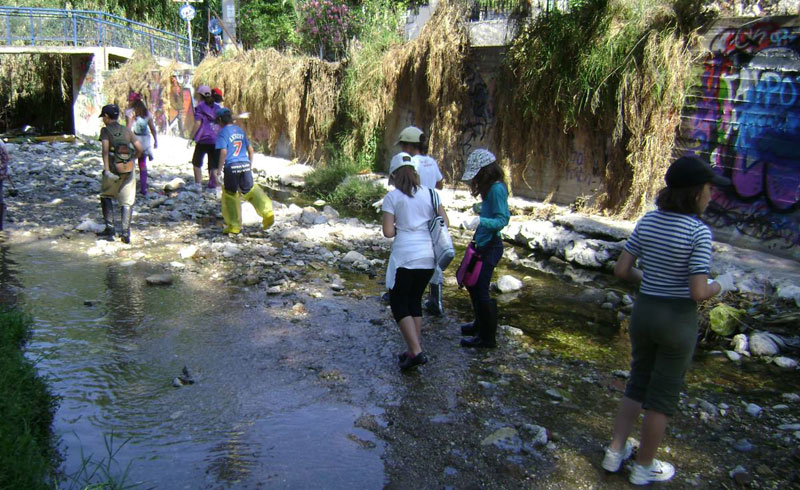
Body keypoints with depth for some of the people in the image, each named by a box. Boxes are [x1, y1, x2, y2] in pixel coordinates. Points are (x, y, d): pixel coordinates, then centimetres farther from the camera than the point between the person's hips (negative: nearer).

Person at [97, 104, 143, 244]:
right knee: (127, 202, 5)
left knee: (106, 196, 19)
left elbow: (106, 150, -15)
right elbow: (139, 148, 4)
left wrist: (107, 170, -21)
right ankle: (125, 232, -6)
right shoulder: (127, 131, 8)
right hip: (128, 171, 2)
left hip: (113, 171, -2)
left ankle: (110, 229, 12)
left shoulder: (105, 130, -2)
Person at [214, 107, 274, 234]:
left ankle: (234, 225, 11)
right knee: (251, 190, 15)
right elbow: (251, 150, 15)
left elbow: (223, 152, -14)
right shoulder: (240, 130, 14)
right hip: (245, 165, 5)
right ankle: (267, 213, -1)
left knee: (230, 195, 7)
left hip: (231, 166, -5)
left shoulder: (223, 132, -4)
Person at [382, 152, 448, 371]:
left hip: (404, 256, -5)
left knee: (399, 304, 7)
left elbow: (387, 232, -9)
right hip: (428, 256, 5)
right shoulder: (429, 193, 7)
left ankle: (416, 351, -5)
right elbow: (444, 223, 8)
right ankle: (414, 351, 21)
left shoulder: (392, 197, -4)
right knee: (415, 301, 19)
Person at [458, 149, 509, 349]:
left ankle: (487, 337, 7)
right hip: (482, 244, 10)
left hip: (490, 247, -10)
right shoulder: (489, 188, 9)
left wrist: (481, 221, -39)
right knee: (472, 284, 21)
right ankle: (480, 324, 39)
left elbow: (502, 220, -26)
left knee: (480, 290, -5)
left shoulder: (496, 189, -19)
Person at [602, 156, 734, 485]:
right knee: (663, 397, 12)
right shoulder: (699, 232, -19)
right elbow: (698, 293, -21)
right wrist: (721, 285, -1)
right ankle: (644, 468, 27)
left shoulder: (648, 221, -3)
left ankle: (615, 453, 29)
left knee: (638, 384, 22)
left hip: (644, 311, 5)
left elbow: (621, 270, -1)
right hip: (678, 320, -5)